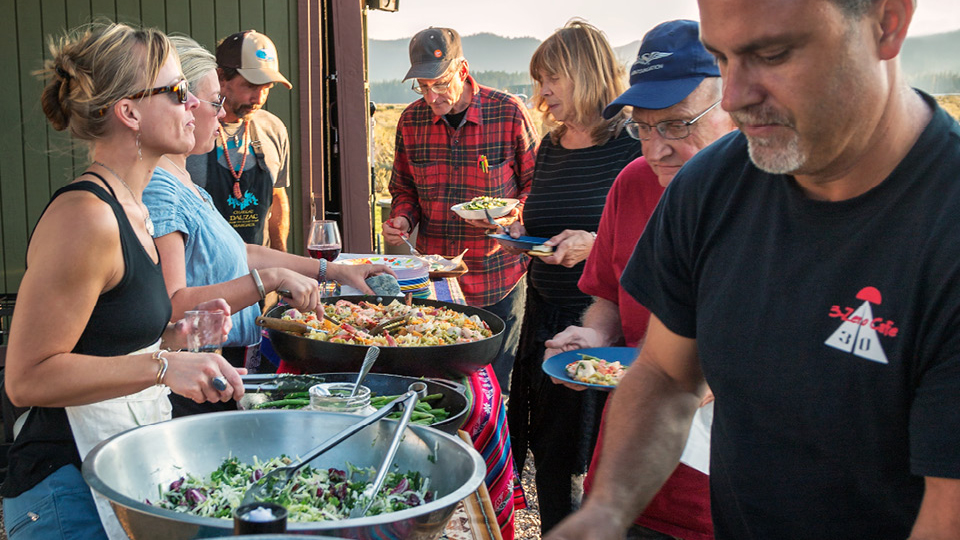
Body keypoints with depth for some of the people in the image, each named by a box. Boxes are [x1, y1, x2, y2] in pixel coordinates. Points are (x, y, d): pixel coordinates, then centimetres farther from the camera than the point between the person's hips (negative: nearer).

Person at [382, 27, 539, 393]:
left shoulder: (509, 113, -7)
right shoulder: (411, 121, 4)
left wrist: (514, 212, -16)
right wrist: (402, 219, -4)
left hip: (499, 279, -3)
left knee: (496, 386, 6)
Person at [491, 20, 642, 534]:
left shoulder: (634, 145, -11)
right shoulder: (550, 148, 12)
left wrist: (597, 244, -22)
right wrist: (520, 232, 4)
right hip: (546, 318, 7)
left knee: (602, 460, 3)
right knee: (549, 454, 15)